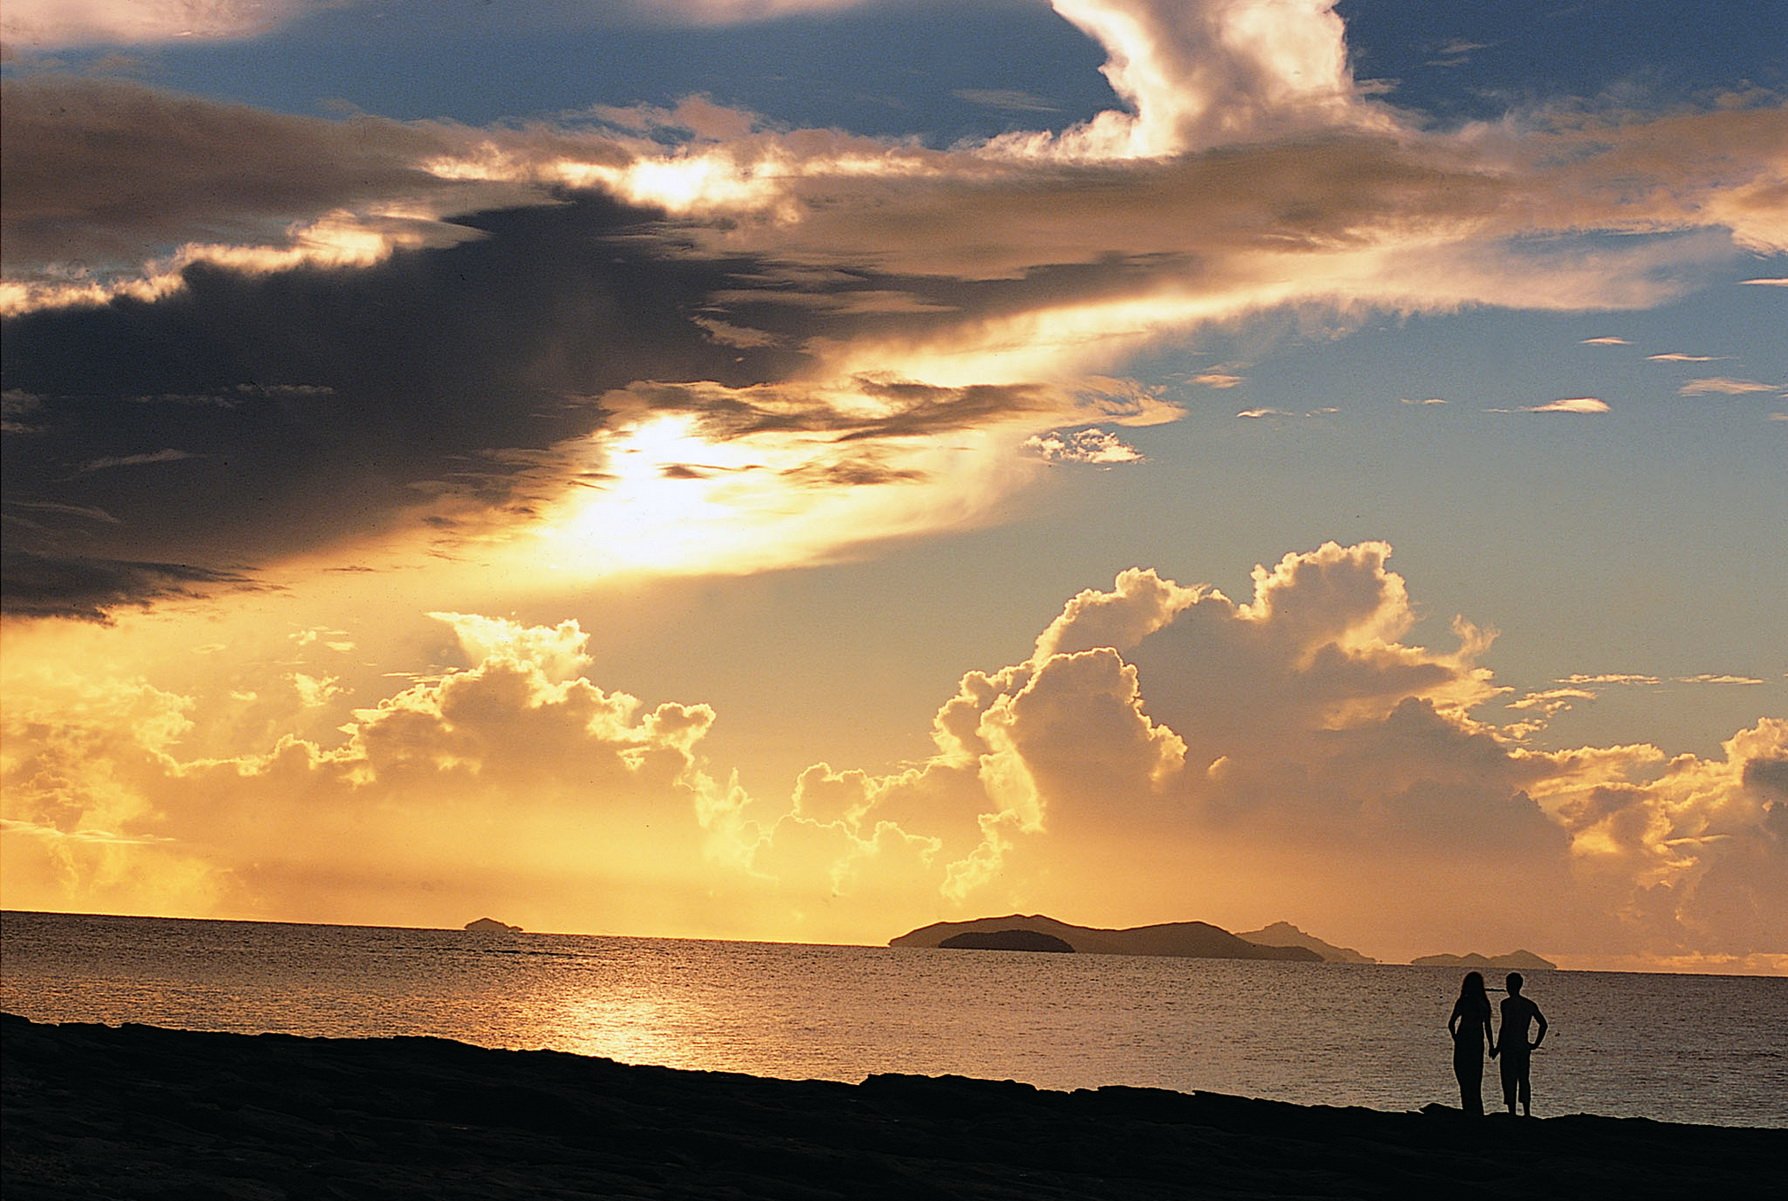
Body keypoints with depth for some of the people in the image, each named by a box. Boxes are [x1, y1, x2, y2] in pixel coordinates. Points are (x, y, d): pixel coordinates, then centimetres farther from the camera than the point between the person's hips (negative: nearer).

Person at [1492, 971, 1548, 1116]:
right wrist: (1536, 1044, 12)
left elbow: (1504, 1027, -16)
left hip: (1509, 1046, -6)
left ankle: (1512, 1113, -4)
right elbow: (1543, 1024, 7)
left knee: (1509, 1081, -2)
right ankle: (1527, 1113, 15)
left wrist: (1497, 1048, -11)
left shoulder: (1506, 1003, -10)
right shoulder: (1530, 1005, 8)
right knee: (1523, 1079, 14)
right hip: (1524, 1047, 6)